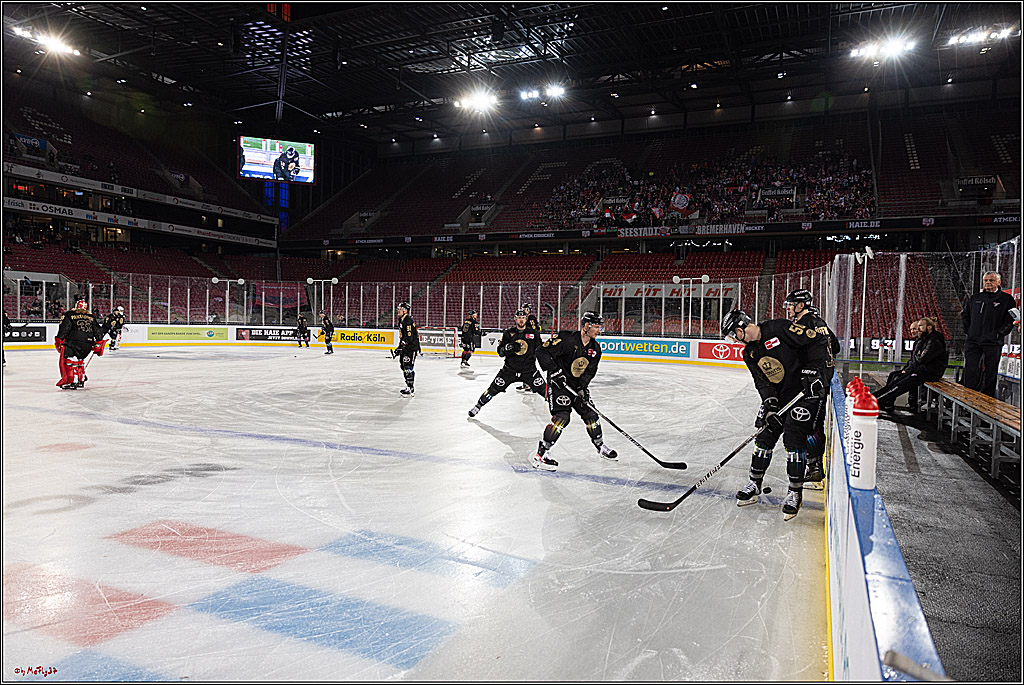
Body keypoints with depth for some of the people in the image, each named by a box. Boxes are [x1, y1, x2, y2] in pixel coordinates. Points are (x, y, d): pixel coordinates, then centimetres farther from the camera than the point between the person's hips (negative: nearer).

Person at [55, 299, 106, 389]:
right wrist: (98, 344, 22)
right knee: (79, 359, 23)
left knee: (69, 360, -4)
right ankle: (81, 380, 26)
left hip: (75, 341, -5)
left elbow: (64, 328, 0)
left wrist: (59, 340, 1)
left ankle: (73, 382, -15)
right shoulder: (91, 317, 21)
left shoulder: (69, 314, 10)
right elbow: (98, 330, 18)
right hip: (88, 344, 5)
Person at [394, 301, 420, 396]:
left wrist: (400, 347, -27)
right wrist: (400, 346, 22)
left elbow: (409, 337, -25)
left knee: (408, 367, -14)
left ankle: (411, 389, -13)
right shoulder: (401, 321, 16)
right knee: (403, 366, 15)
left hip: (411, 347, -11)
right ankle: (409, 386, 25)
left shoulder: (409, 321, -18)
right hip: (405, 348, 11)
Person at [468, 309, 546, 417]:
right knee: (494, 388, 0)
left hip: (529, 369, 0)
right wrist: (509, 347, -21)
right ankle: (478, 406, 16)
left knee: (543, 389, -9)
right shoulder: (508, 332, 0)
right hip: (509, 369, 0)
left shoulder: (533, 333, 0)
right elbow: (500, 351, -1)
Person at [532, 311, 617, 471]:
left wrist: (582, 389, -12)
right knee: (562, 416, -20)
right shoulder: (566, 339, -21)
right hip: (559, 383, -7)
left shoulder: (595, 348, 2)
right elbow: (542, 351, -20)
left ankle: (601, 447, 34)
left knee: (590, 414, 10)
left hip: (578, 385, 7)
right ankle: (540, 454, -15)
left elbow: (589, 372, 4)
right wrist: (554, 371, -25)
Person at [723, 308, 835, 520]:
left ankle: (795, 491, 2)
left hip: (806, 391, -7)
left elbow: (818, 339, -17)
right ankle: (755, 484, 19)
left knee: (793, 438, -11)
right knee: (764, 435, 5)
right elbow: (762, 382, 1)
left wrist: (816, 370, -21)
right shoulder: (749, 353, 6)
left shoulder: (779, 328, -18)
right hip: (777, 396, 7)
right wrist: (770, 404, -15)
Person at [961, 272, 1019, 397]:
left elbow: (1010, 321, -2)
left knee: (990, 375, 4)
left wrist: (998, 334, -10)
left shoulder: (1006, 299, 2)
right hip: (973, 342, 2)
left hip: (993, 344, -2)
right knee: (970, 374, -3)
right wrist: (968, 330, 10)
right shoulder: (974, 298, 12)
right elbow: (964, 315, 22)